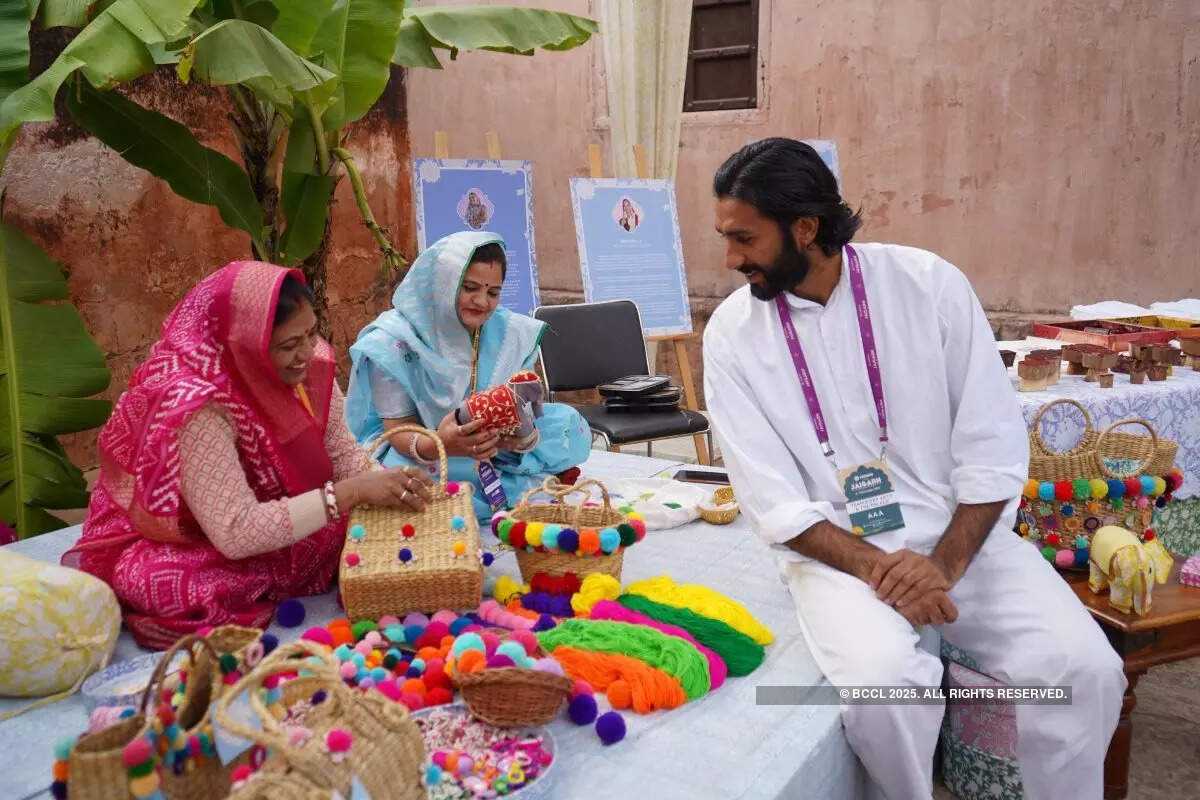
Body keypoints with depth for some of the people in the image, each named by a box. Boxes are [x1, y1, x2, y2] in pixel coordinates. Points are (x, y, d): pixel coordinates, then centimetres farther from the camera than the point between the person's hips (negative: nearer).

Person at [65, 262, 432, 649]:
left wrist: (388, 485, -26)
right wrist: (351, 492, -37)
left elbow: (345, 455, -5)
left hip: (271, 527, 6)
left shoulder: (308, 368, -12)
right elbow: (235, 533, -35)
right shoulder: (195, 404, -32)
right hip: (180, 552, -6)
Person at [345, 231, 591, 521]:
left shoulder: (513, 334, -5)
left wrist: (521, 436, -34)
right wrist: (435, 445, -41)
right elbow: (398, 429, -16)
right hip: (411, 453, -2)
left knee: (568, 423, -12)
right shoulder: (394, 339, -16)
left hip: (494, 449, 3)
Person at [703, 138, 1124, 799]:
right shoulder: (733, 334, -5)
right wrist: (877, 568, -18)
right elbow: (774, 504, -7)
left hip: (961, 534, 2)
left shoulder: (930, 284, -5)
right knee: (882, 680, -29)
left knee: (1081, 667, -18)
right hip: (833, 549, -1)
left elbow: (994, 449, -5)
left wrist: (944, 565, -15)